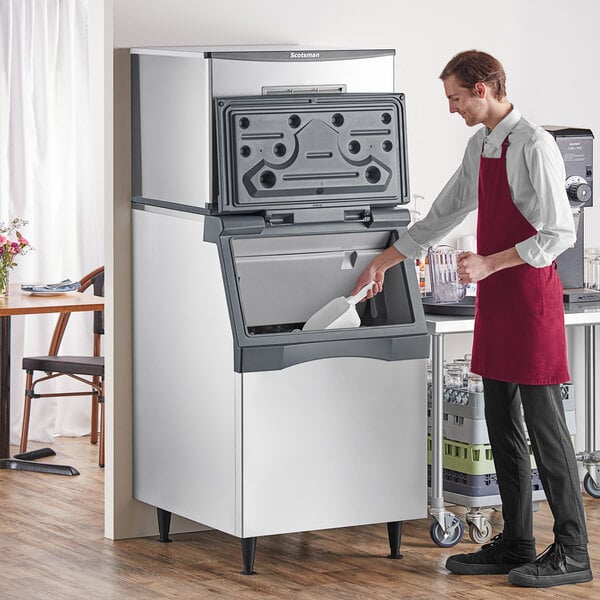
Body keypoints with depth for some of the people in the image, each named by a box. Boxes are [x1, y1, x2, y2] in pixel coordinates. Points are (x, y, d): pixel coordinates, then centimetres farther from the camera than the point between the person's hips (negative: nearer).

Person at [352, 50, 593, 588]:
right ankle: (515, 544, 18)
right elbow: (443, 216, 24)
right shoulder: (480, 147, 14)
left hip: (531, 296, -9)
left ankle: (572, 553, 1)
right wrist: (383, 263, 26)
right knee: (502, 427, 11)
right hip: (494, 300, 9)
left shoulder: (534, 146, -14)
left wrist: (489, 263, -21)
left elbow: (559, 233, -18)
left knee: (544, 424, -5)